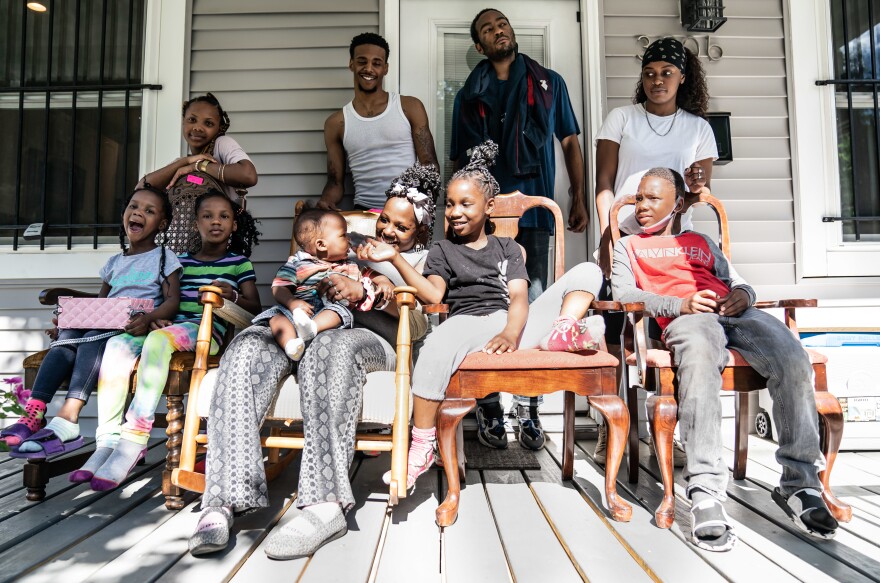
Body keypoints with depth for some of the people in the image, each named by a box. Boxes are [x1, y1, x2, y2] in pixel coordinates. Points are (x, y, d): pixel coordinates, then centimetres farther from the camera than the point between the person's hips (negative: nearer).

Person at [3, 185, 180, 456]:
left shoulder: (163, 257, 9)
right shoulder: (115, 261, 25)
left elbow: (172, 301, -4)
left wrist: (148, 318, -24)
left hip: (137, 332, -5)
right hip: (103, 325, 5)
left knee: (94, 338, -33)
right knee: (67, 336, -24)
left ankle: (67, 421, -42)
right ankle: (34, 414, -34)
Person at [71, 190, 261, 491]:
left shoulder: (239, 263, 12)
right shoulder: (182, 261, 23)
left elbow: (255, 306, 4)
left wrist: (233, 296, -16)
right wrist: (152, 317, -3)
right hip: (171, 325, 5)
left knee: (158, 340, -36)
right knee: (117, 344, -24)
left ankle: (134, 441, -35)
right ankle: (107, 441, -24)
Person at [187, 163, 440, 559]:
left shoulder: (425, 259, 20)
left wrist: (364, 290, -14)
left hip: (377, 341, -4)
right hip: (310, 330, 4)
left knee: (329, 348, -40)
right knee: (249, 346, -28)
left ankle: (326, 504, -42)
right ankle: (224, 500, -32)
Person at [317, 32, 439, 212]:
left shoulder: (410, 107, 6)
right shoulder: (336, 123, 10)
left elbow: (430, 165, 4)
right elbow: (335, 182, 12)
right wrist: (325, 202, -11)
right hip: (364, 212, 2)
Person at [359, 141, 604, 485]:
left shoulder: (508, 248, 23)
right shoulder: (442, 250, 21)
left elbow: (519, 296, 4)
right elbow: (433, 294, -1)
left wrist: (512, 332, -19)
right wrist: (396, 259, -14)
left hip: (514, 323, 3)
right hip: (469, 324, -2)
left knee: (588, 272, -5)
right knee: (439, 344, -40)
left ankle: (560, 332, -36)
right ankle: (422, 447, -26)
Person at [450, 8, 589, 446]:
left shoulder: (549, 83, 16)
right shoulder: (469, 96, 17)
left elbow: (570, 143, 14)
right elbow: (459, 162, 17)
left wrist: (579, 199, 4)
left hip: (535, 212, 0)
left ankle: (529, 407, 8)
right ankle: (489, 408, 7)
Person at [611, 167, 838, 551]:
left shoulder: (701, 241, 36)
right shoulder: (628, 246, 26)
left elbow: (736, 281, 27)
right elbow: (623, 294, 7)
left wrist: (742, 294, -1)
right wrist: (681, 304, -10)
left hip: (735, 313, 4)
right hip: (686, 317, -4)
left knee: (794, 363, -27)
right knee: (699, 364, -40)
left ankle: (800, 483, -18)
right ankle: (705, 495, -43)